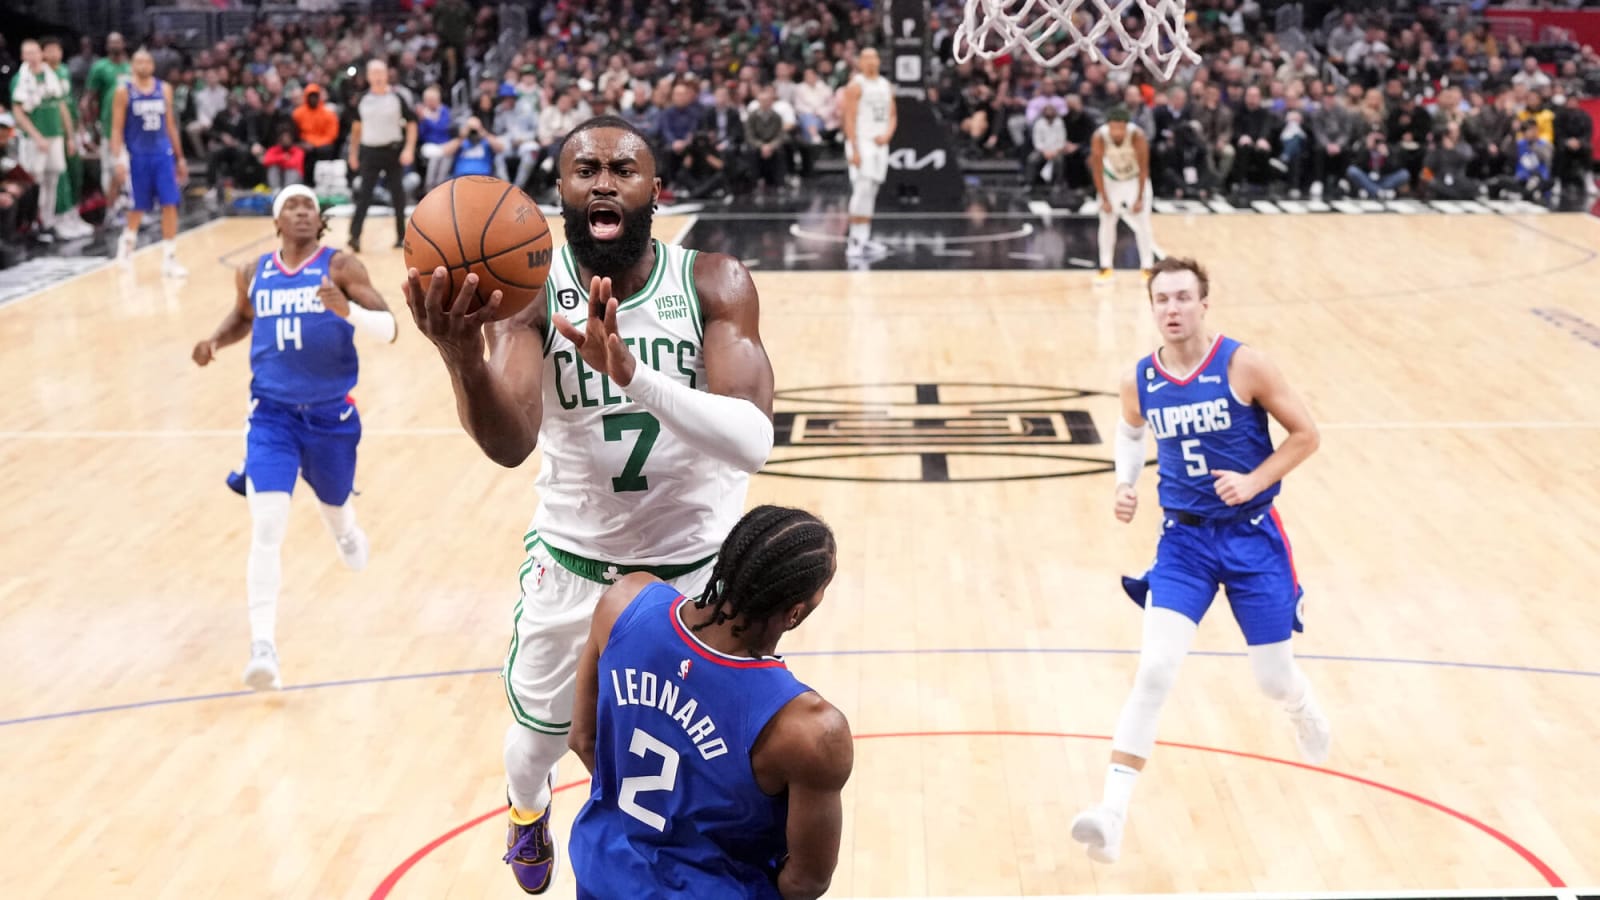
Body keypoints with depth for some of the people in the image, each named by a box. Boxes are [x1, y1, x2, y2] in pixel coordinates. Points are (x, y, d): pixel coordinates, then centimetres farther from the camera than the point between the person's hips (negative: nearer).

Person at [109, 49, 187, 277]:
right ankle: (128, 242, 36)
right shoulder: (124, 91, -3)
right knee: (138, 207, 7)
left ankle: (169, 258, -2)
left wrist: (180, 158, 14)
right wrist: (118, 159, -13)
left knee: (170, 205, -6)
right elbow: (117, 128, -4)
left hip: (163, 153, 3)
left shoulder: (164, 89, 7)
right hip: (137, 155, -3)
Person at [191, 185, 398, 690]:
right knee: (267, 524, -16)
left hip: (331, 414, 0)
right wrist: (216, 342, 4)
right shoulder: (255, 274, 3)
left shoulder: (340, 267, -8)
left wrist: (347, 310, -33)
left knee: (333, 504, 22)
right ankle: (263, 647, -16)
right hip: (272, 414, 1)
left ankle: (347, 531, 64)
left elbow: (390, 330, -14)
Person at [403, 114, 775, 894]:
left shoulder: (714, 284, -20)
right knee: (538, 735, 22)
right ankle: (525, 810, 58)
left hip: (700, 563, -1)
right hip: (573, 559, 1)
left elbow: (753, 442, -34)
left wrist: (629, 373, -50)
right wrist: (463, 359, -56)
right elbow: (509, 445, -35)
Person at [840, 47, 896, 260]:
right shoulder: (856, 86, -7)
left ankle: (863, 236, 15)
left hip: (880, 144, 7)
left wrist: (887, 134, -4)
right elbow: (850, 119, -12)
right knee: (862, 190, -15)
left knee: (871, 193, 9)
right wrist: (854, 150, -19)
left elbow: (892, 115, 17)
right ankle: (855, 239, -14)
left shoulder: (886, 86, 14)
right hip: (861, 143, -7)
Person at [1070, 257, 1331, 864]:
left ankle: (1305, 715, 49)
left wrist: (1253, 481, -18)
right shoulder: (1139, 382, -4)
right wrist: (1125, 484, 1)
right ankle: (1112, 815, -17)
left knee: (1274, 681, 9)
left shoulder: (1244, 365, -14)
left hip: (1252, 537, -1)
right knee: (1154, 671, -15)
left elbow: (1305, 434, -5)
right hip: (1184, 540, 1)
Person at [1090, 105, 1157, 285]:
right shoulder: (1099, 137, -29)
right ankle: (1105, 268, 10)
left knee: (1142, 224, -6)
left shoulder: (1137, 135, -32)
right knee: (1106, 222, 0)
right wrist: (1104, 200, -19)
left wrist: (1140, 198, -21)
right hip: (1111, 180, 1)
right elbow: (1097, 170, -19)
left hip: (1135, 179, -1)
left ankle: (1147, 268, 3)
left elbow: (1144, 168, -22)